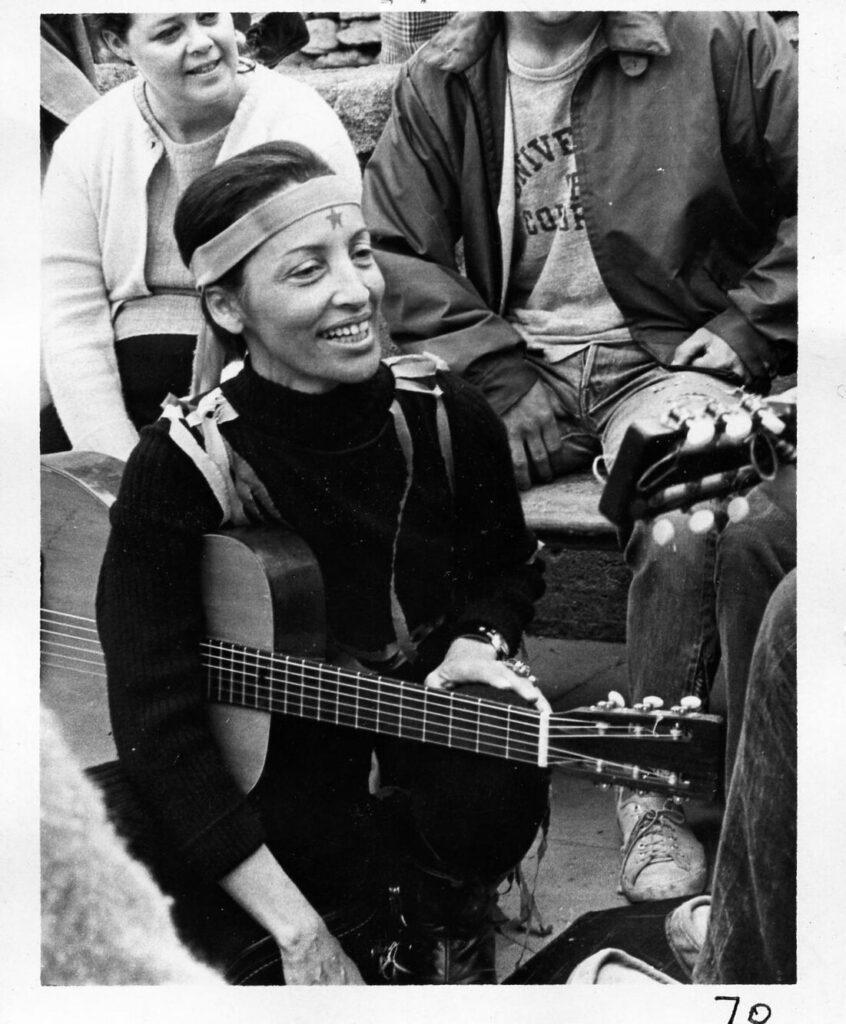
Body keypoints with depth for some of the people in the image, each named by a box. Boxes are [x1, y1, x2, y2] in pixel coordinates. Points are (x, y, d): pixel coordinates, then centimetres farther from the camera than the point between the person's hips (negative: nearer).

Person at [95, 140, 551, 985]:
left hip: (421, 722, 3)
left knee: (493, 802, -28)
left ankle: (443, 923, 4)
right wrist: (299, 930, -24)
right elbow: (157, 728, -20)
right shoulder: (181, 468, -18)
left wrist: (477, 643, -10)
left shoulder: (447, 419, -5)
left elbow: (508, 567, 15)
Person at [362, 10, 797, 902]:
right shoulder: (439, 85, 7)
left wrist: (747, 328, -4)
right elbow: (392, 253, 5)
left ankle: (656, 791, -15)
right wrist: (503, 374, -6)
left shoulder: (719, 42, -2)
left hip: (664, 355, -3)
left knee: (684, 530, -34)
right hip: (508, 359, 3)